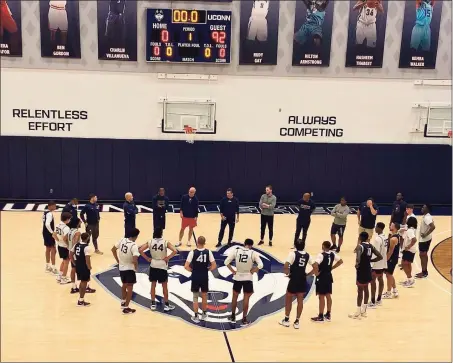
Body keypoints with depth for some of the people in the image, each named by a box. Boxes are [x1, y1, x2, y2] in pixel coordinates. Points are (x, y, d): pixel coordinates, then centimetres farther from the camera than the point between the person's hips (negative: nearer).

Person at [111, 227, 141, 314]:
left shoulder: (122, 240, -4)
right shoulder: (134, 246, -23)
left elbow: (113, 249, 6)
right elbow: (135, 260, -30)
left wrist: (118, 260, 12)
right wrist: (136, 267, -9)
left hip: (121, 267, 6)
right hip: (129, 269, -6)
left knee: (124, 285, 26)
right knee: (129, 288, 5)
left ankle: (123, 302, 39)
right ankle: (126, 308, 6)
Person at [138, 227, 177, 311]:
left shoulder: (150, 242, -6)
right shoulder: (165, 242, -12)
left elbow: (140, 250, -10)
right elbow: (175, 251, -22)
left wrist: (147, 258, -2)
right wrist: (168, 258, -10)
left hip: (153, 265, 2)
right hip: (162, 266, -2)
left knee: (153, 284, 14)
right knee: (165, 286, 8)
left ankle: (153, 304, 20)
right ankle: (166, 305, 14)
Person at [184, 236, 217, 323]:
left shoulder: (193, 252, -13)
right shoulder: (208, 252, -6)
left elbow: (186, 266, -16)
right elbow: (214, 266, -5)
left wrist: (192, 270, 2)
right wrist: (207, 269, 10)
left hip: (195, 277, -2)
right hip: (205, 277, 2)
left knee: (195, 297, 9)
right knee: (204, 296, 18)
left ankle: (196, 317, 12)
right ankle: (204, 314, 30)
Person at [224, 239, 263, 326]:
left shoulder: (236, 250, -4)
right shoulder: (253, 253, -10)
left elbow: (226, 262, -6)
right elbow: (260, 265, -18)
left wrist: (233, 271, 1)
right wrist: (252, 271, -5)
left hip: (237, 277, 2)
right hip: (248, 278, -2)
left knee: (235, 297, 18)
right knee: (246, 299, 7)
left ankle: (233, 317, 28)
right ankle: (244, 320, 10)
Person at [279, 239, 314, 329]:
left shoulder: (293, 253, -12)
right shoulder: (307, 255, 3)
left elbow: (286, 266, -22)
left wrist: (287, 273, -4)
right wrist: (308, 274, 14)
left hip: (294, 280, -4)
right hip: (302, 281, 4)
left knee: (288, 299, 14)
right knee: (300, 300, 12)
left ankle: (286, 320, 22)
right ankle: (297, 322, 16)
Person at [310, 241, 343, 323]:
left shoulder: (321, 255, -20)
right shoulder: (333, 254, 1)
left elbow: (315, 265, -33)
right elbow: (340, 261, 14)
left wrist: (317, 273, -16)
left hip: (321, 277, -7)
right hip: (329, 276, 7)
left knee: (321, 297, 0)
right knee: (328, 296, 15)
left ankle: (321, 317, 7)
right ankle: (328, 315, 24)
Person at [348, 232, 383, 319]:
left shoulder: (360, 246, -18)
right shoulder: (370, 246, 5)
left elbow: (358, 259, -32)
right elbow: (380, 257, 4)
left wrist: (357, 265, -13)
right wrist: (370, 260, 9)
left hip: (361, 270, -7)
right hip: (368, 269, 7)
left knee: (360, 290, 0)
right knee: (366, 289, 17)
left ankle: (358, 313, 7)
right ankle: (363, 311, 26)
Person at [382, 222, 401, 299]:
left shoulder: (393, 239, -25)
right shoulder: (397, 236, 6)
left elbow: (390, 251, -23)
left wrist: (386, 260, -17)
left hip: (391, 259, -10)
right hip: (394, 258, 10)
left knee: (388, 275, 2)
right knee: (390, 275, 20)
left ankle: (389, 293, 12)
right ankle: (394, 291, 29)